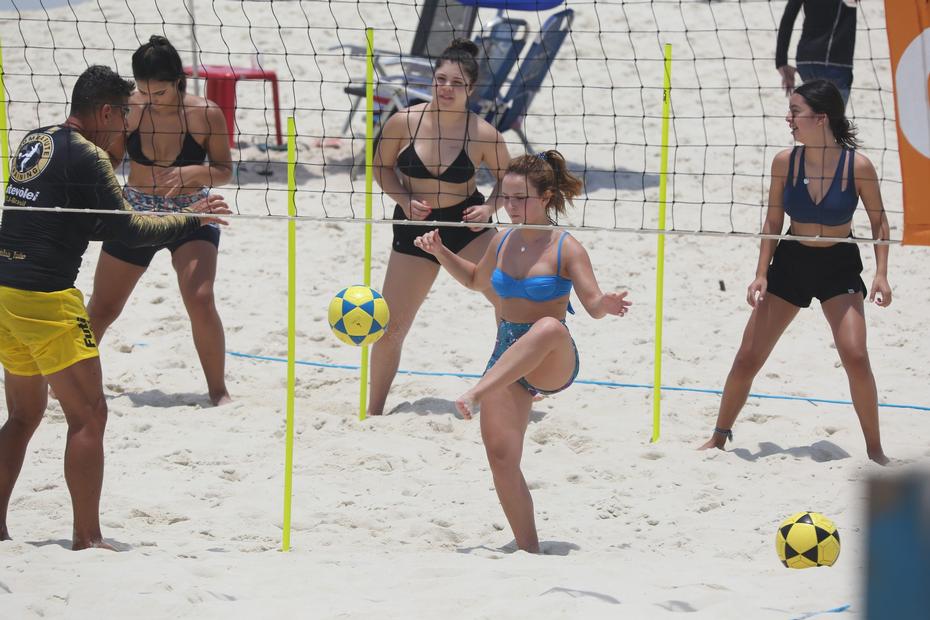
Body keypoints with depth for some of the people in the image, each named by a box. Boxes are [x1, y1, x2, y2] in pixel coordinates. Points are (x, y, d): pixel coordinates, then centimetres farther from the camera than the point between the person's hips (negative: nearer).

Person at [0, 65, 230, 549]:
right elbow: (127, 229, -13)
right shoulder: (87, 155, -11)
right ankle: (87, 540, -5)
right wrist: (191, 219, 0)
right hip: (45, 297, -9)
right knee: (88, 416, -4)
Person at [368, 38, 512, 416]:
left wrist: (490, 207, -17)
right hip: (414, 229, 1)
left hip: (466, 226, -1)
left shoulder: (483, 134, -14)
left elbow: (507, 179, 1)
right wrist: (404, 201, -12)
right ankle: (374, 411, 22)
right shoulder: (403, 122, -12)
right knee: (390, 330, 4)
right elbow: (382, 167, 4)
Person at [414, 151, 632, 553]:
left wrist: (606, 305, -38)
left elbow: (592, 305, -15)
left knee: (550, 327, -42)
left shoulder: (565, 249, -9)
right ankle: (529, 552, 4)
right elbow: (477, 280, 28)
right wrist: (440, 252, 13)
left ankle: (476, 395, -53)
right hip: (506, 358, 5)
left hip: (552, 364, -5)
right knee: (500, 453, -8)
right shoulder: (503, 242, 8)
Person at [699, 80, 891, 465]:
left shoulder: (857, 166, -18)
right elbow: (773, 223, 0)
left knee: (855, 357, -18)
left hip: (840, 265, -3)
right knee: (748, 357, 3)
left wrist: (881, 274, -14)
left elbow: (879, 222, -6)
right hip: (790, 262, 3)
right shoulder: (785, 162, -11)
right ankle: (719, 437, 22)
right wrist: (761, 274, -5)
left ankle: (875, 450, -4)